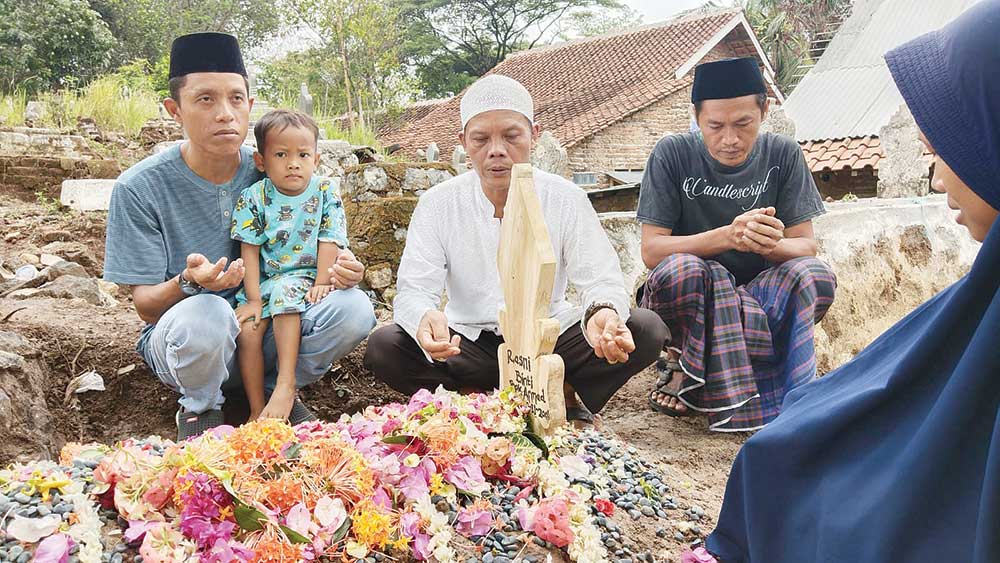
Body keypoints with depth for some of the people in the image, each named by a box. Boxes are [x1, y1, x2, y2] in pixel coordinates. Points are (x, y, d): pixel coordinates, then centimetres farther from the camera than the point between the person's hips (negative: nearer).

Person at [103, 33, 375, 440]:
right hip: (178, 341, -2)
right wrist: (189, 283, -34)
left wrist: (341, 267, -18)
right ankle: (199, 407, -4)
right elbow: (146, 306, -11)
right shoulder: (139, 188, -13)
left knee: (353, 308, -22)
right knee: (205, 313, -38)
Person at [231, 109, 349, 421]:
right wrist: (253, 299, -11)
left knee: (285, 293, -34)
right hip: (263, 282, 2)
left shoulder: (326, 192, -3)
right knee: (246, 328, -21)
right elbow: (250, 250, -5)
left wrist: (322, 282, -13)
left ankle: (286, 384, -30)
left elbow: (330, 241, -5)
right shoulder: (253, 198, -3)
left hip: (305, 279, -2)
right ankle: (256, 411, -12)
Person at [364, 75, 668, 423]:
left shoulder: (566, 199, -6)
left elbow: (601, 280, -11)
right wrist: (425, 318, -39)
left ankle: (563, 395, -1)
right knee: (383, 348, -25)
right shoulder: (438, 204, -6)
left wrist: (602, 313, -39)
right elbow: (413, 291, -12)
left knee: (647, 331, -22)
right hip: (470, 343, 1)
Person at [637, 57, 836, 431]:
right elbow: (651, 250, -15)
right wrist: (727, 236, -31)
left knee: (815, 277, -27)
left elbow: (806, 246, -6)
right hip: (686, 299, -2)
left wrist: (773, 245, -31)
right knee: (682, 269, -35)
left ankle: (691, 371, -13)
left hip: (759, 295, 3)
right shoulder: (673, 154, -10)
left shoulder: (783, 155, -3)